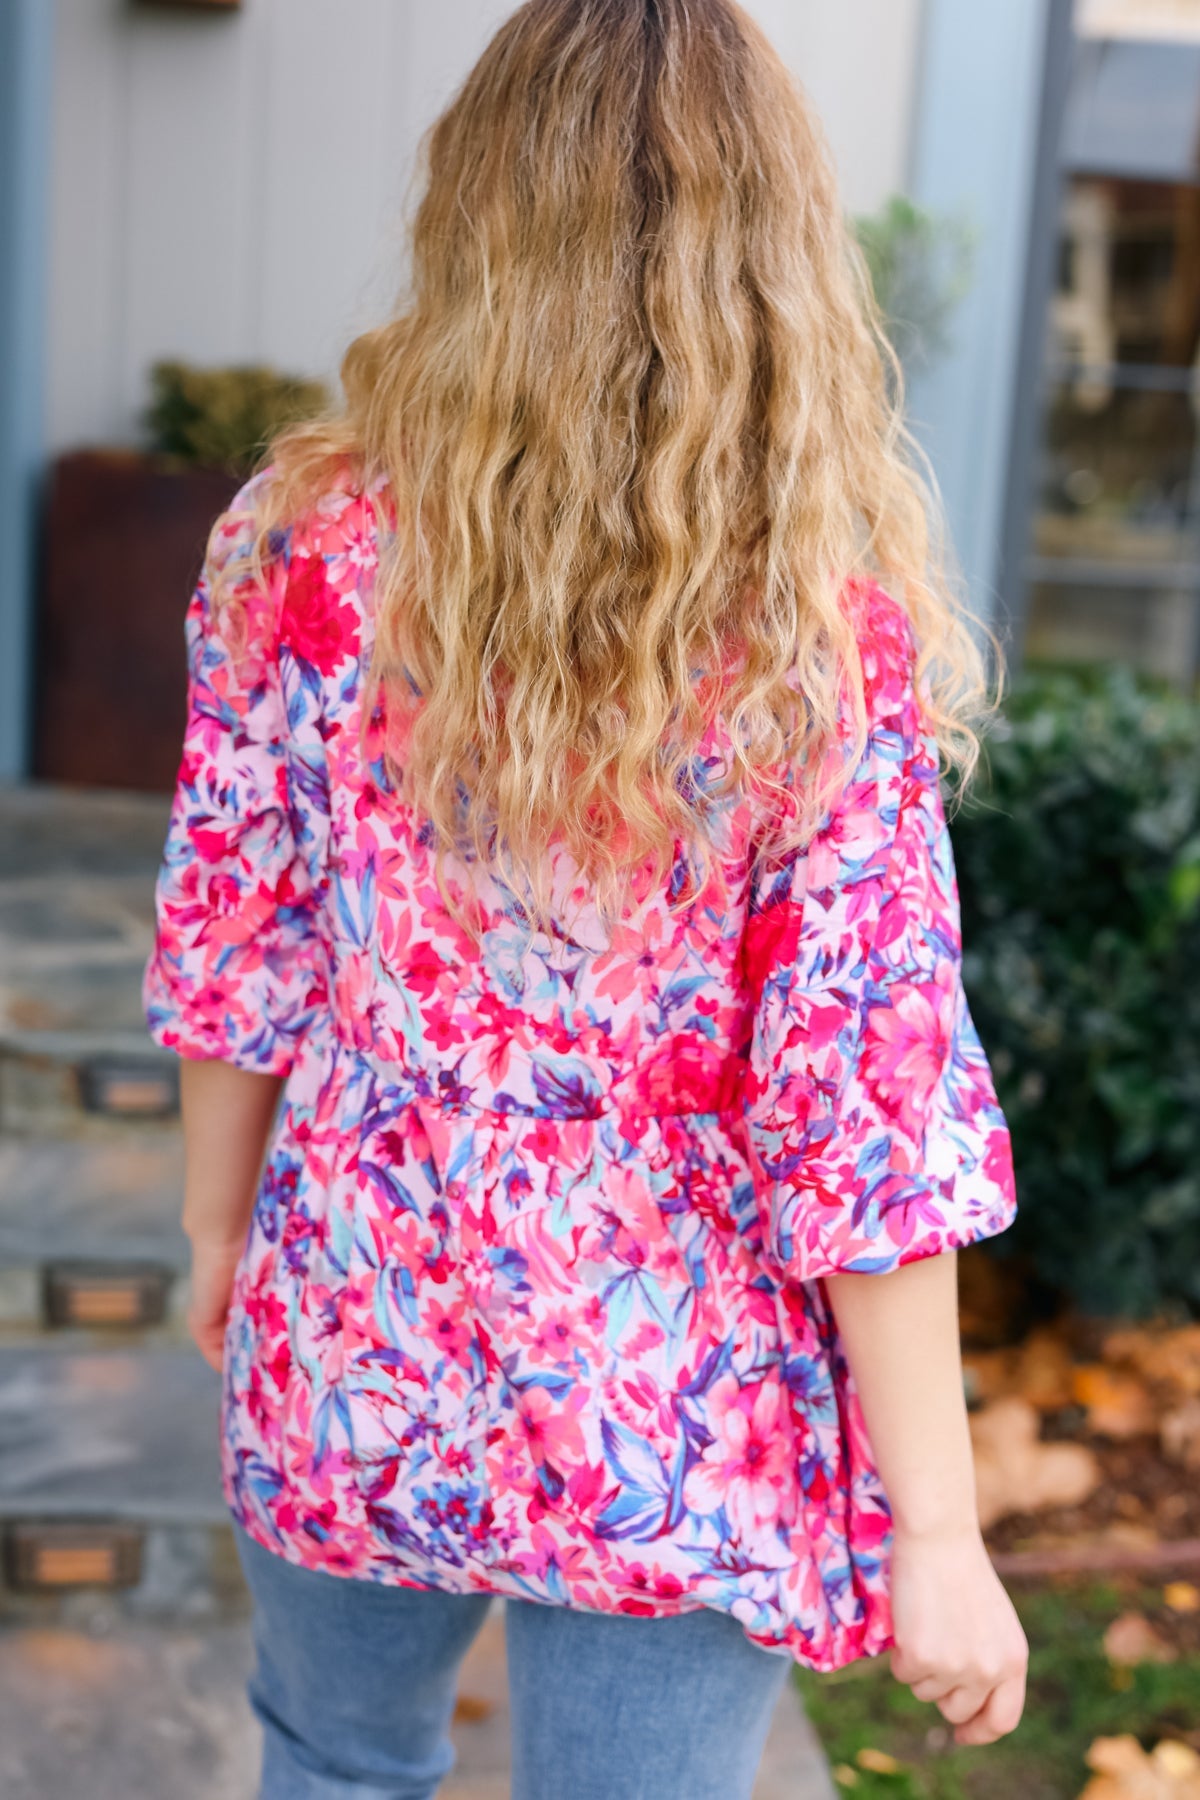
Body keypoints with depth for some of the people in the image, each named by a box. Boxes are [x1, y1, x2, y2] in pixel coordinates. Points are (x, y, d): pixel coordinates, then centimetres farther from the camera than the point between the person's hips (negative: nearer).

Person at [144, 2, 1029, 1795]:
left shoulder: (307, 541, -12)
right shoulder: (829, 635, -18)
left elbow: (229, 952, -3)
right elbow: (866, 1115, -18)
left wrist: (221, 1226, 15)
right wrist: (936, 1531, -8)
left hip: (353, 1357, 3)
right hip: (679, 1433, -2)